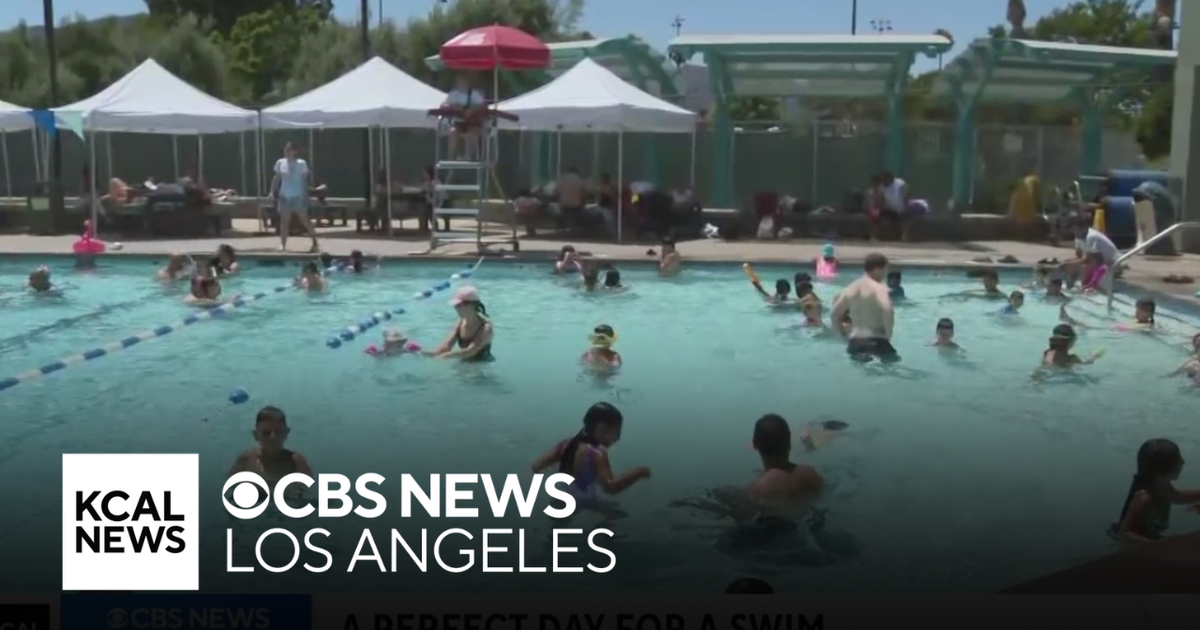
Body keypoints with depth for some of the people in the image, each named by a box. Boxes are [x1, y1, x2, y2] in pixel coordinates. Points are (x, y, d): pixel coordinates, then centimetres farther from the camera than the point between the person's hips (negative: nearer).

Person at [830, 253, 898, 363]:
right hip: (875, 341, -6)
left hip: (854, 341, 6)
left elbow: (834, 315, 12)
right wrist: (888, 336, -13)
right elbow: (887, 311, -27)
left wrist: (845, 335, 18)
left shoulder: (851, 288, 10)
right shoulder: (879, 288, -10)